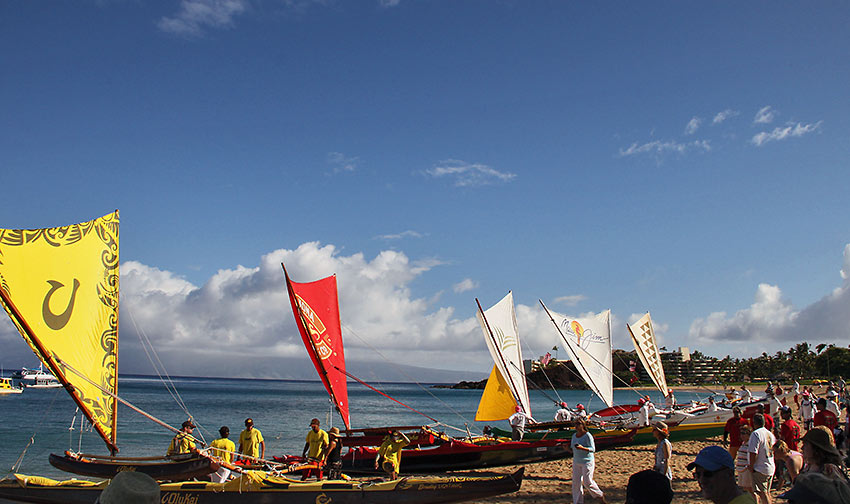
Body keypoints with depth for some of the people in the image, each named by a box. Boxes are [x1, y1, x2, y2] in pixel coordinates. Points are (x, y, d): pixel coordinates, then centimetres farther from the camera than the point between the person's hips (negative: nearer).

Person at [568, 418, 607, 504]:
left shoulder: (588, 435, -10)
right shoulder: (574, 436, 10)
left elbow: (593, 449, -15)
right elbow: (572, 450, 16)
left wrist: (582, 448, -30)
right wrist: (567, 448, -5)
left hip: (587, 462, -6)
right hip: (576, 462, 6)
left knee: (587, 482, -6)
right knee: (576, 482, 2)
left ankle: (600, 495, 18)